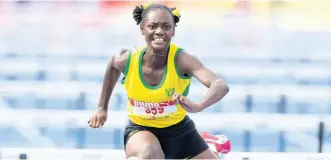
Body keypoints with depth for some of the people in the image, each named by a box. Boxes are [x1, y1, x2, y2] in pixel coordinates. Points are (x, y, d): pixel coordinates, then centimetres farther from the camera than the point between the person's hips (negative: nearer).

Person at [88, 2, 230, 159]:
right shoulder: (127, 60, -19)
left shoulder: (181, 60, -28)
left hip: (179, 130, 1)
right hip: (140, 130, -1)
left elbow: (221, 86, -44)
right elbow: (112, 65, 9)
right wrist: (102, 108, 14)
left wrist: (198, 106, -65)